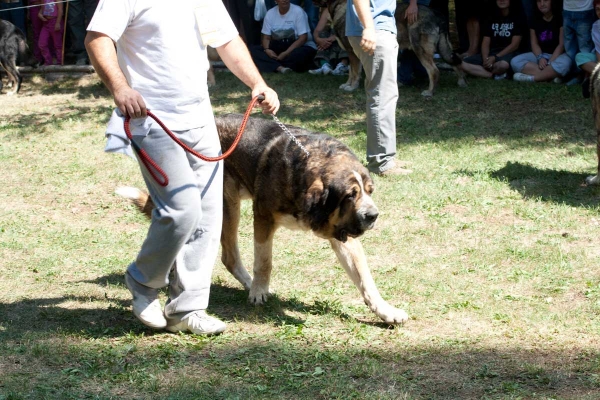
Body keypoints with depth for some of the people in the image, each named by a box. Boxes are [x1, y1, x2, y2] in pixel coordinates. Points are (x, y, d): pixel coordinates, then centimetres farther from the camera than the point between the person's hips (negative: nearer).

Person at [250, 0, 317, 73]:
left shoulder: (298, 11, -11)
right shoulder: (270, 13, 2)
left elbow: (303, 38, -16)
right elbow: (266, 38, 4)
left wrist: (286, 53, -26)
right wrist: (267, 50, -20)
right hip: (278, 47, 5)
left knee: (302, 54, -40)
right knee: (252, 50, -17)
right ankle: (280, 68, -33)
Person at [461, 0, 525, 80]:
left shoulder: (517, 17, -1)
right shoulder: (491, 18, 13)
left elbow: (515, 45, -8)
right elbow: (485, 43, 6)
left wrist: (495, 57, -17)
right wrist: (485, 58, -16)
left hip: (508, 53, -5)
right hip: (491, 52, 5)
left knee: (503, 64, -44)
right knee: (464, 65, -19)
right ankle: (497, 75, -19)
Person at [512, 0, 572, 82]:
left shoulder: (560, 18, -7)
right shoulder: (535, 19, 8)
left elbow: (562, 44, -12)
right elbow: (534, 43, 4)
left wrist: (550, 62, -22)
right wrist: (540, 58, -17)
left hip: (558, 55, -5)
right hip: (541, 55, 5)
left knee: (564, 63, -42)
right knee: (515, 62, -20)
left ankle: (532, 78, -29)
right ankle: (551, 75, -30)